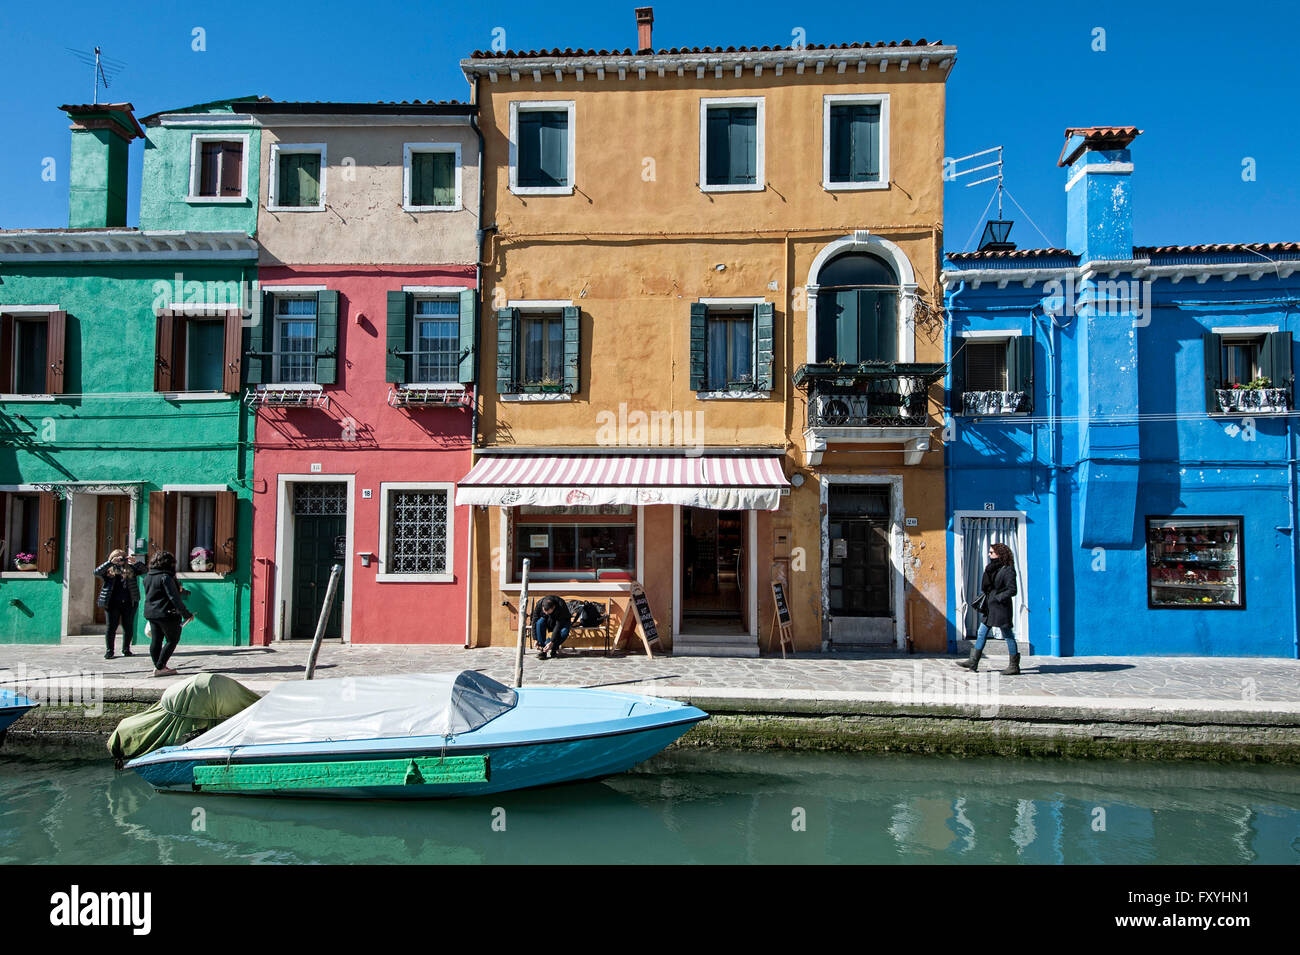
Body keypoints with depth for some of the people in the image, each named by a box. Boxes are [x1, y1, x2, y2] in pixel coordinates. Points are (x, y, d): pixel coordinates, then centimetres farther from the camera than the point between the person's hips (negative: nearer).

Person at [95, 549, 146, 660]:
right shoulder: (108, 570, 4)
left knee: (128, 628, 7)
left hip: (129, 604, 2)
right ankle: (109, 651, 14)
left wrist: (135, 562, -19)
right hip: (112, 604, -2)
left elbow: (143, 569, 0)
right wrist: (110, 562, -20)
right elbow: (97, 572, -11)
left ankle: (126, 650, 20)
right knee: (111, 627, 3)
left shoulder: (130, 569, 8)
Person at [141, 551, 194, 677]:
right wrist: (186, 613, -16)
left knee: (156, 640, 13)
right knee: (172, 640, 3)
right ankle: (160, 667, 0)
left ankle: (158, 666, 19)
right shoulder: (165, 577, -18)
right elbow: (174, 598, -20)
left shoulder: (147, 577, 9)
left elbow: (148, 595, 17)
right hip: (166, 613, -8)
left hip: (150, 613, 8)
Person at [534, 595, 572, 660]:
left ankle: (554, 648, -10)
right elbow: (534, 621, -20)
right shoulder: (539, 604, -26)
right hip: (549, 621, 3)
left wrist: (551, 642, -37)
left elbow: (559, 626, -34)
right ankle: (541, 649, -24)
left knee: (564, 632, -36)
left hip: (562, 621, -2)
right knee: (540, 622, -31)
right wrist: (535, 639, -24)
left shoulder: (561, 607, -35)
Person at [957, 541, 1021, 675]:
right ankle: (973, 662, 12)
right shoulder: (993, 568, 13)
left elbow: (1012, 590, -16)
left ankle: (1014, 666, 9)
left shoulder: (1008, 570, -12)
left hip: (1001, 608, -9)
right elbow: (985, 586, 17)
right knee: (981, 633, 9)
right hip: (990, 608, 9)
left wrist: (998, 598, -17)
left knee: (1008, 635, 0)